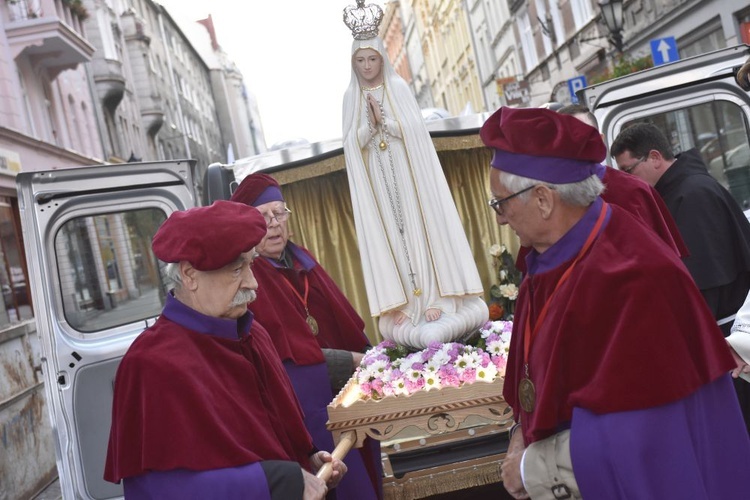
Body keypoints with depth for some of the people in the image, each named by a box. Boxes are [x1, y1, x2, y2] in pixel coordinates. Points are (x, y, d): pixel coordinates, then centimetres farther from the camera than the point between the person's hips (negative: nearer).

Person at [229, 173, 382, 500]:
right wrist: (350, 362, -16)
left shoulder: (302, 260, 10)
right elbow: (281, 353, -18)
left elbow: (344, 323, 13)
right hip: (303, 404, -7)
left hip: (347, 394, 7)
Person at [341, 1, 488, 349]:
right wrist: (369, 124, -17)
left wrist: (384, 120, -16)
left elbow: (414, 128, -6)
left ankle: (433, 298, 1)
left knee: (418, 229, -2)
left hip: (408, 174, -1)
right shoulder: (351, 97, 7)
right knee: (389, 234, 1)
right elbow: (352, 142, 0)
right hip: (376, 182, 2)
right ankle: (401, 301, 5)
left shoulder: (398, 87, 2)